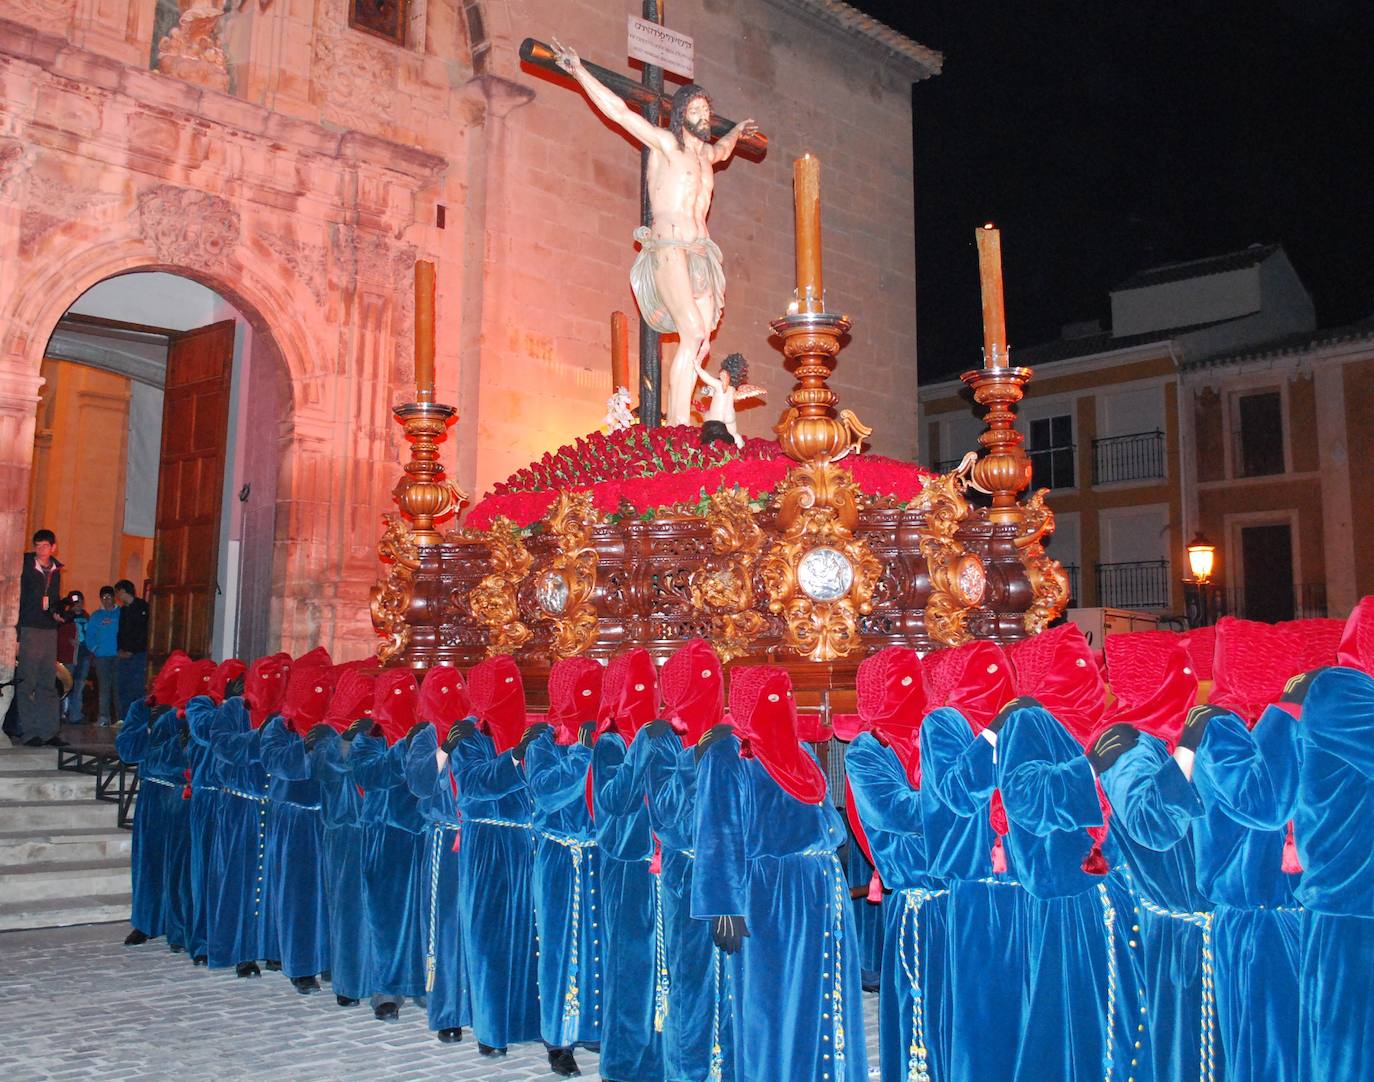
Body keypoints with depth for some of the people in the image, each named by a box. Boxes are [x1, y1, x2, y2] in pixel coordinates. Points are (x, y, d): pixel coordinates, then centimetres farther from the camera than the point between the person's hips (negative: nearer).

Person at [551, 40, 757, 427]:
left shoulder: (706, 153, 25)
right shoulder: (666, 143, 5)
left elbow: (723, 150, 51)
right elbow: (619, 111, 1)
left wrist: (736, 131, 67)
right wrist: (578, 70, 0)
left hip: (700, 253, 7)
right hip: (668, 247, -7)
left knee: (701, 342, -8)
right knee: (693, 333, -21)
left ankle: (677, 425, -12)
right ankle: (679, 425, -23)